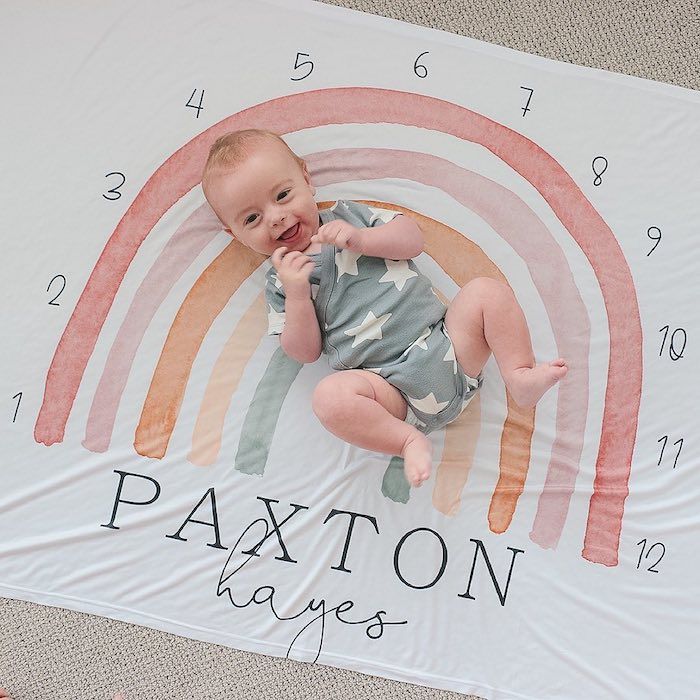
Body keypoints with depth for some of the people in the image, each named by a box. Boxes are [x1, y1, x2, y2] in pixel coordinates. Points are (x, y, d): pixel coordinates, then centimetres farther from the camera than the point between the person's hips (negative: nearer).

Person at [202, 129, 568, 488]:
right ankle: (408, 440, -21)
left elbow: (413, 238, 5)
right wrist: (296, 294, -13)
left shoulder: (348, 215, 15)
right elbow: (305, 352, 2)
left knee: (487, 290, -15)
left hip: (446, 344, 3)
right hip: (391, 385, -3)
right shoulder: (279, 281, 10)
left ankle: (521, 377, -12)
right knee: (330, 396, -32)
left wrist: (362, 239, -12)